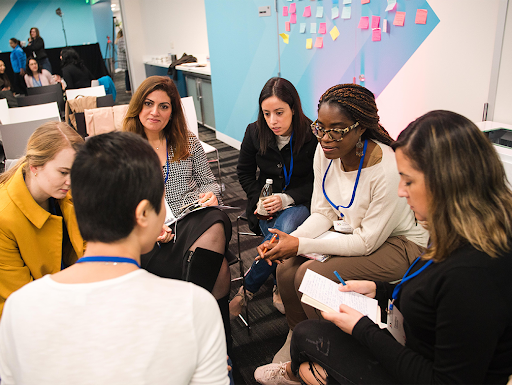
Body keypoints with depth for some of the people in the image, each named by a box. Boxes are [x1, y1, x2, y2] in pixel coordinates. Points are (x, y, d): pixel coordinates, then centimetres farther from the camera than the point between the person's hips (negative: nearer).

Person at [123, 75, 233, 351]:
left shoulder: (188, 142, 16)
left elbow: (208, 182, 21)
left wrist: (210, 194, -4)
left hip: (196, 219, 2)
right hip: (153, 236, -2)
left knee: (215, 225, -37)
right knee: (218, 271, -28)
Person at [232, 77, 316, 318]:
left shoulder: (313, 135, -12)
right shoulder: (255, 132, -3)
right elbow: (244, 172, 12)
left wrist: (286, 198, -20)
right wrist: (260, 199, -4)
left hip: (301, 202, -1)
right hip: (268, 202, 2)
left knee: (285, 229, -35)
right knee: (280, 237, -31)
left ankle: (247, 288, -13)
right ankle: (281, 287, -2)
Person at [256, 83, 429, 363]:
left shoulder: (388, 170, -30)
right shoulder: (326, 151, -10)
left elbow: (367, 242, -23)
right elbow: (323, 213, -1)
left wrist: (301, 245, -25)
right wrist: (289, 240, -19)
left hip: (397, 244, -6)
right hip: (350, 230, 7)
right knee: (286, 269, -13)